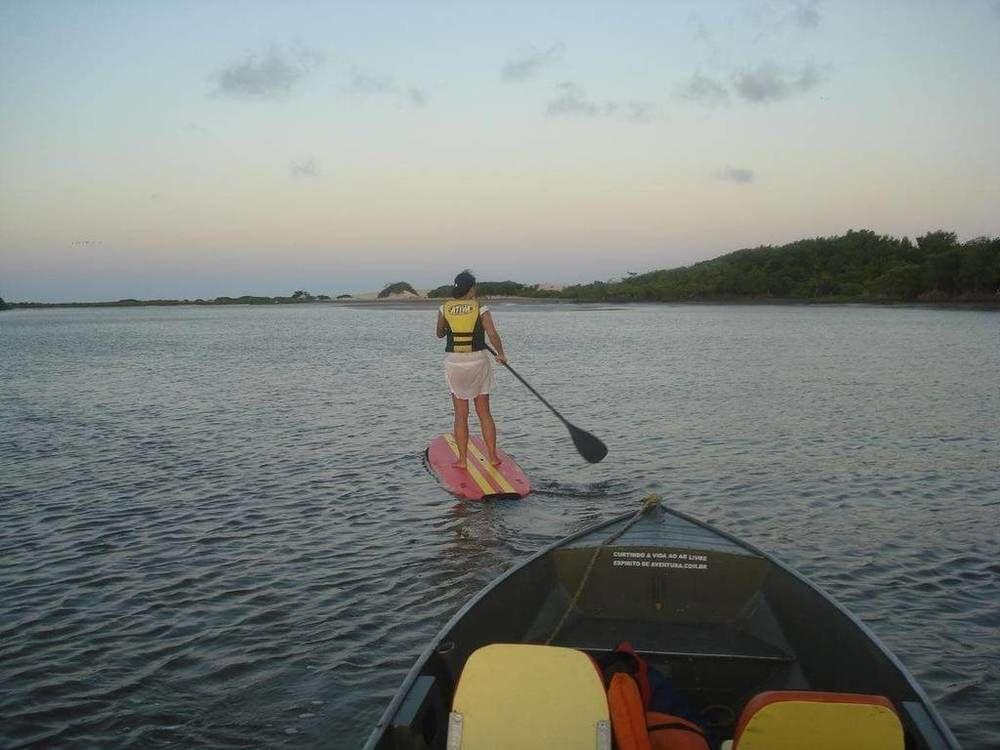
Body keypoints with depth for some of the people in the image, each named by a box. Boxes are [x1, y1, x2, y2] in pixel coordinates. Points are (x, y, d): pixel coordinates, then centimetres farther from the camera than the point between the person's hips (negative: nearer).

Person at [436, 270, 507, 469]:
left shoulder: (445, 309, -1)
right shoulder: (481, 309, -7)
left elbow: (440, 334, 13)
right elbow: (493, 335, -14)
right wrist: (501, 355, 1)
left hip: (454, 363, 1)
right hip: (478, 362, -1)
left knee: (461, 415, 8)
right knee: (484, 413, 9)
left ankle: (462, 459, 8)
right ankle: (492, 456, 12)